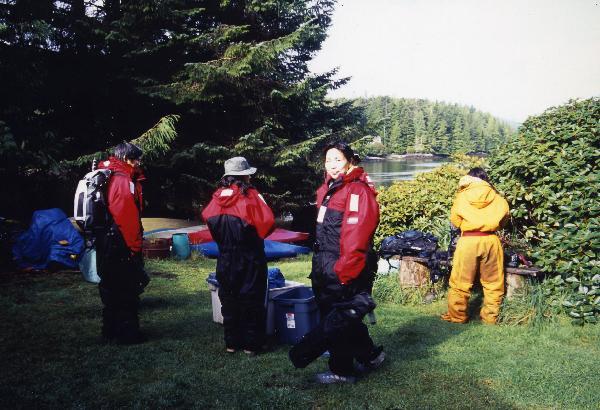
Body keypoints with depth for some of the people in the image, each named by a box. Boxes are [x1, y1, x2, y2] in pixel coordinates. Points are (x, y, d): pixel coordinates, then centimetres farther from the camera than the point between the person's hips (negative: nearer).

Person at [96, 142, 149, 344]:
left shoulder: (108, 177, 12)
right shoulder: (124, 180, -16)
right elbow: (128, 216, -20)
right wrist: (135, 246, -14)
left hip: (106, 242, 9)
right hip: (122, 244, -9)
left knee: (111, 286, 17)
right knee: (127, 290, 0)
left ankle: (111, 330, 27)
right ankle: (127, 333, 8)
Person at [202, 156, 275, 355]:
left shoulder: (218, 195, -2)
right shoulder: (250, 195, -15)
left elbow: (207, 216, 5)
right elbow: (268, 221, -20)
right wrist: (258, 235, 0)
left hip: (226, 258, 4)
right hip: (250, 258, -4)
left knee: (229, 300, 14)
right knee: (251, 300, 7)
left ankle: (231, 343, 22)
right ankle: (251, 344, 12)